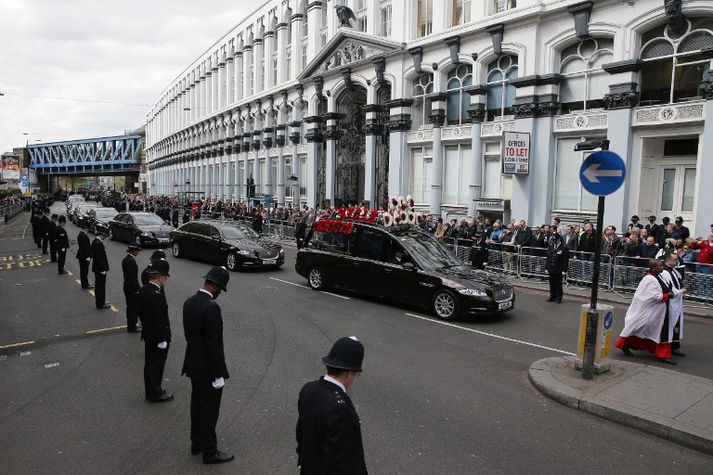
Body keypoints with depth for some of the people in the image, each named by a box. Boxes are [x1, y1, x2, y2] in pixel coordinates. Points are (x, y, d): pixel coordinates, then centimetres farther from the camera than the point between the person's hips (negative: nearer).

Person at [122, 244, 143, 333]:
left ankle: (131, 324, 32)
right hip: (132, 289, -10)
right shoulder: (131, 261, -23)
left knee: (130, 307, 20)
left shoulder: (126, 259, 8)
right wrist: (138, 289, -19)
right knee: (135, 307, 2)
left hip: (127, 287, 10)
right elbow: (133, 278, -25)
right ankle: (132, 327, 10)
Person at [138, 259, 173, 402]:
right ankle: (155, 393, 20)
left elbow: (141, 313, 11)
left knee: (149, 364, 19)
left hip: (148, 336, 9)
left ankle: (151, 391, 33)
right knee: (156, 365, 6)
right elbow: (159, 320, -25)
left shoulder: (143, 290, 1)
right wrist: (162, 340, -18)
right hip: (157, 338, -9)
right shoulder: (157, 295, -28)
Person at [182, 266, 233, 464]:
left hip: (193, 364, 9)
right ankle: (209, 451, 16)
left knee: (197, 404, 21)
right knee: (209, 410, 4)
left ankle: (197, 443, 35)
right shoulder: (211, 308, -26)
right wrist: (219, 374, -18)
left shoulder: (189, 302, 2)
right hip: (208, 368, -9)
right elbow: (215, 343, -24)